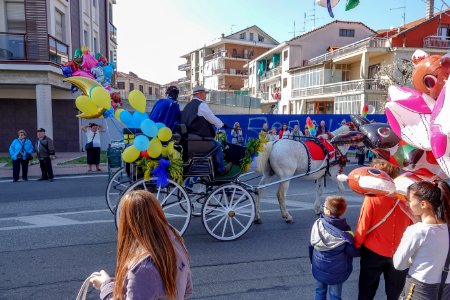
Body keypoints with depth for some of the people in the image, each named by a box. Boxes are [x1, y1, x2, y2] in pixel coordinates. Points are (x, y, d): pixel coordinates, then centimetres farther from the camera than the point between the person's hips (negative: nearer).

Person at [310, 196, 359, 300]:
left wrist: (312, 260, 11)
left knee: (320, 291, 21)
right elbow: (352, 252, -16)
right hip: (337, 270, -1)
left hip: (319, 267, 2)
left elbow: (312, 243, -6)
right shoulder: (345, 230, -19)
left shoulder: (318, 224, -15)